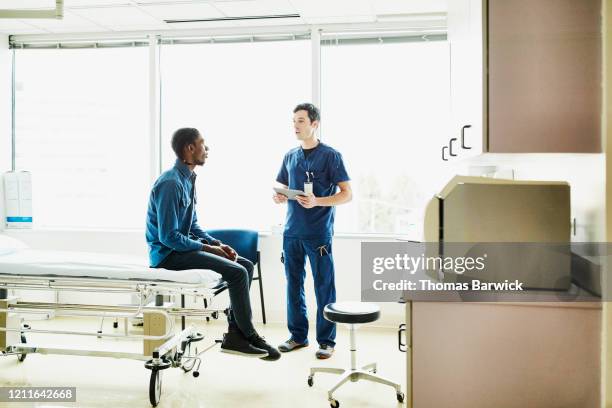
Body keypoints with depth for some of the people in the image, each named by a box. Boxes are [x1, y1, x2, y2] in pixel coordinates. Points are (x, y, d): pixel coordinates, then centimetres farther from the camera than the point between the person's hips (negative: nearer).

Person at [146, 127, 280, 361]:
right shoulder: (171, 183, -20)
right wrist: (208, 248, -16)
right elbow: (169, 236, -23)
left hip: (184, 246, 10)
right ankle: (248, 336, -2)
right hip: (168, 253, -10)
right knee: (237, 272, -20)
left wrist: (216, 243, 3)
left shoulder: (188, 179, 10)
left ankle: (234, 335, 2)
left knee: (246, 265, 2)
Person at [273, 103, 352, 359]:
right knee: (293, 285, 11)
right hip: (291, 232, 5)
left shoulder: (330, 155, -3)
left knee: (324, 288, 2)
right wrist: (278, 197, -2)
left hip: (319, 233, -5)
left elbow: (347, 194, -6)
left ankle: (326, 341, 13)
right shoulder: (290, 156, 13)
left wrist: (317, 202, -20)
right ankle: (298, 336, 25)